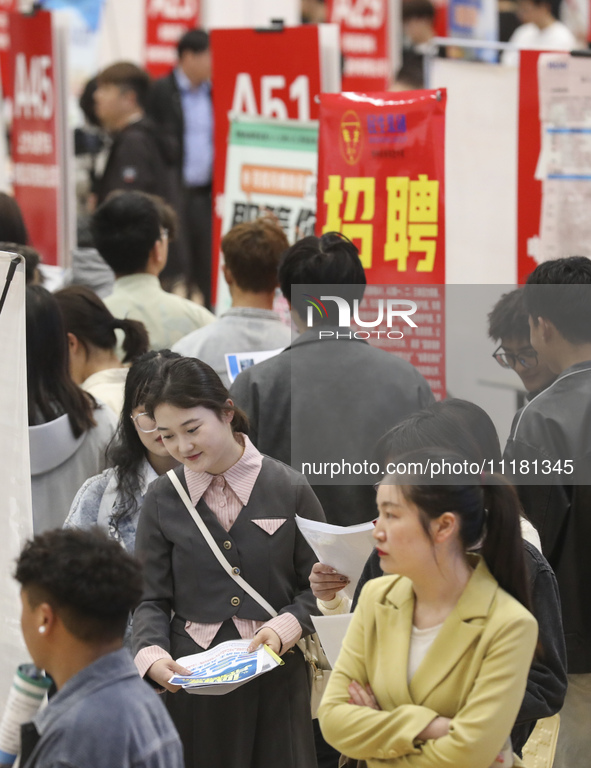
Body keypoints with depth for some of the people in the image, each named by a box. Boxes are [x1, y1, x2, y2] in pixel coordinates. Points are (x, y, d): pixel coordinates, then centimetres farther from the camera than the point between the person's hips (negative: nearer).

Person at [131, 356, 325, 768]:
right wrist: (152, 655, -14)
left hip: (276, 682, -1)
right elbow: (152, 600, 6)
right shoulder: (163, 500, 3)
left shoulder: (288, 489, -2)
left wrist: (288, 626, -16)